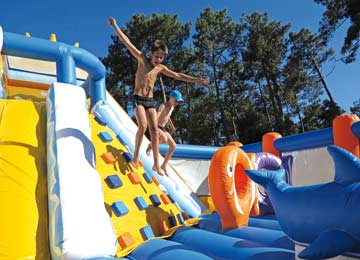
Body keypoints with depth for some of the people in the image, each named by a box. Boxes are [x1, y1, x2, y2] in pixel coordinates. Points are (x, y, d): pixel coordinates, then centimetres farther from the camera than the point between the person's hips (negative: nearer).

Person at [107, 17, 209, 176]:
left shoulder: (160, 68, 10)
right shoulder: (142, 59, -1)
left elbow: (178, 76, 10)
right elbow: (127, 43, -3)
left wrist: (195, 80, 5)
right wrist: (115, 27, -5)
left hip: (150, 101, 4)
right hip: (138, 99, -4)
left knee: (154, 130, -4)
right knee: (143, 125, -24)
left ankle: (156, 164, -1)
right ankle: (135, 156, -5)